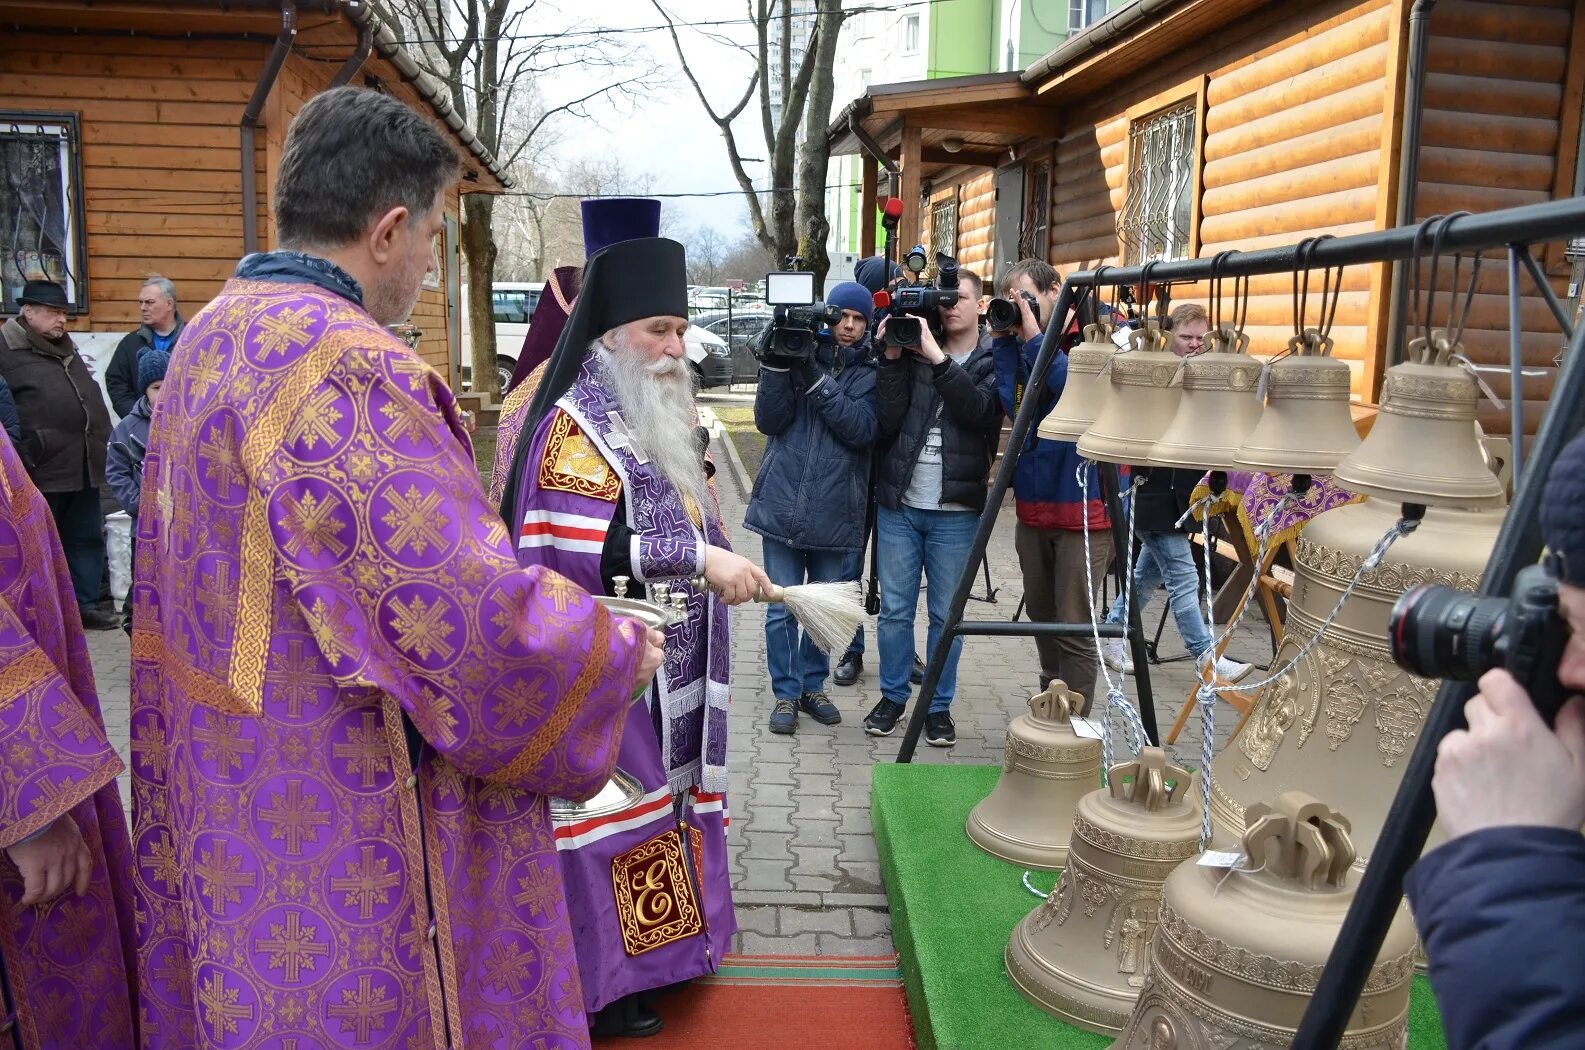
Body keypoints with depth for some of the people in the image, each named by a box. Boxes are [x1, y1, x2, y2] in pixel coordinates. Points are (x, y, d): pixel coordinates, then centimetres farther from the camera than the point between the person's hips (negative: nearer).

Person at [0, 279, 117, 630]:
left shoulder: (67, 349, 18)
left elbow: (91, 397, 25)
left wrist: (103, 445, 19)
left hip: (83, 467, 8)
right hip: (42, 471, -7)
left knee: (88, 538, 12)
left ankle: (85, 604, 22)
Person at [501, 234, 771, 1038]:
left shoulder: (660, 419, 13)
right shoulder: (576, 426, -16)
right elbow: (575, 550, -28)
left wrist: (720, 567, 11)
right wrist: (698, 559, -30)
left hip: (664, 669, 9)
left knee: (655, 804, 17)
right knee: (613, 820, 1)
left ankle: (652, 946, 31)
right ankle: (602, 980, 16)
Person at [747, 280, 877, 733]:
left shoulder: (870, 372, 3)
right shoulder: (797, 352, 5)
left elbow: (862, 429, -14)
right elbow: (769, 421, -3)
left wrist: (816, 379, -19)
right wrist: (776, 365, -16)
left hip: (836, 511, 0)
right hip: (784, 504, 0)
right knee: (781, 608, 4)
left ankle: (813, 686, 28)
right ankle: (786, 693, 17)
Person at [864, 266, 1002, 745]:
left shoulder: (992, 363, 3)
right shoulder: (913, 353, 7)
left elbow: (979, 409, -18)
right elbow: (887, 424, -3)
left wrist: (936, 358, -23)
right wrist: (892, 360, -11)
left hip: (955, 511, -2)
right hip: (899, 504, 2)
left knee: (947, 615, 7)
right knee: (895, 609, 8)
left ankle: (939, 705, 20)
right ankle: (893, 695, 23)